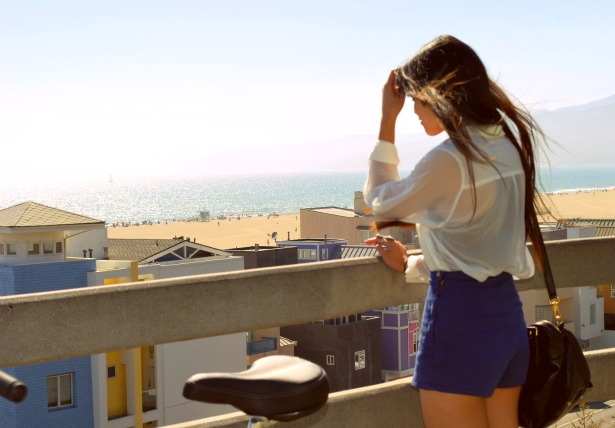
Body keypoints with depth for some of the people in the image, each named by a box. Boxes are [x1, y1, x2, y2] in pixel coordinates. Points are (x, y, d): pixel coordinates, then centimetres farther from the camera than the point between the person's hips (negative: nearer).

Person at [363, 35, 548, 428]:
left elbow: (380, 201, 1)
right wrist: (413, 267, 21)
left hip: (459, 319, -8)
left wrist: (387, 120, 3)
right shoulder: (509, 146, 9)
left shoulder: (449, 160, -17)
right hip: (508, 313, 8)